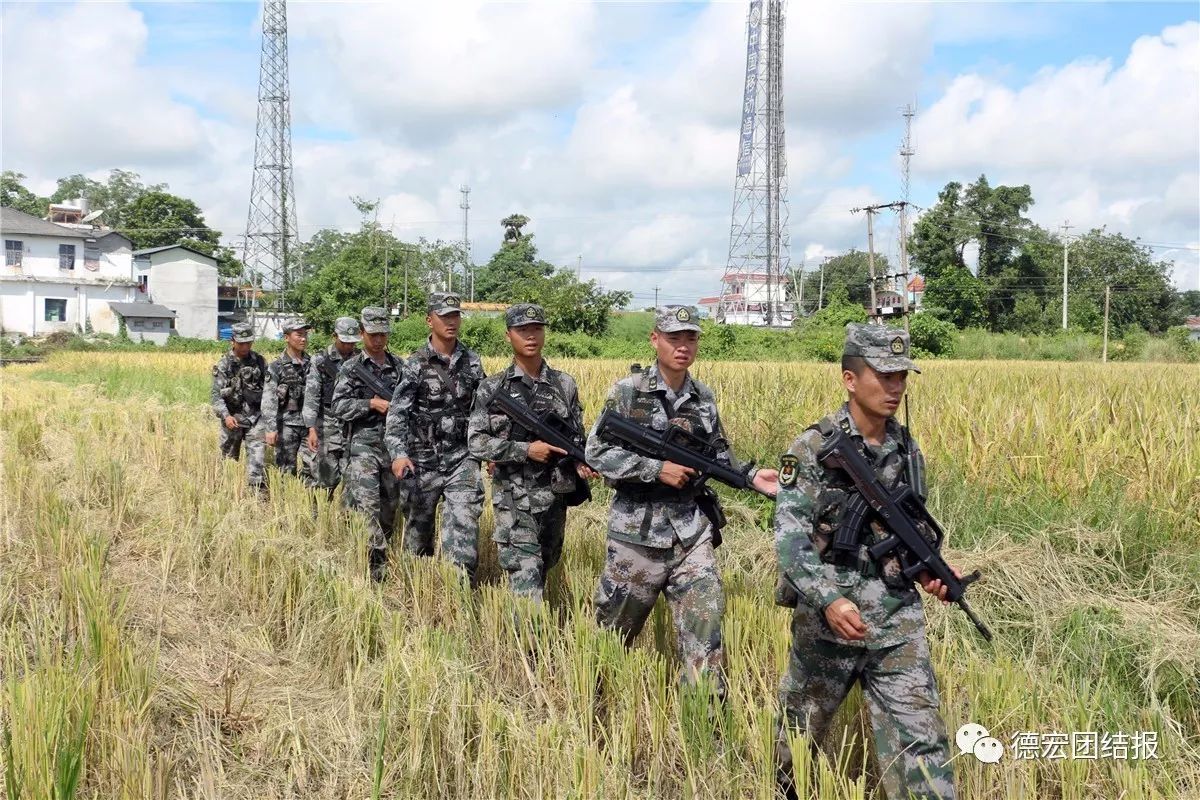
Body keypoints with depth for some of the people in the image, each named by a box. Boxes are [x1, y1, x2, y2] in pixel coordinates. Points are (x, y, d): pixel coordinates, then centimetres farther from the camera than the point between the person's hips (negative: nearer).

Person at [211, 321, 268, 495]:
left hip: (254, 417, 1)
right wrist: (225, 416, -21)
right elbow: (216, 395, -8)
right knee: (229, 458, 11)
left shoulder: (260, 361, 3)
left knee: (257, 452, -14)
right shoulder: (223, 365, -4)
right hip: (232, 418, -1)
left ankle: (258, 490, -14)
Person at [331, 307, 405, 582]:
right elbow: (339, 406, -4)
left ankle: (384, 549, 24)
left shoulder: (400, 366, 11)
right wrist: (372, 404, -13)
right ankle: (377, 566, -15)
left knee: (390, 507, 10)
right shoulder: (351, 368, 2)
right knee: (367, 506, -14)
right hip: (363, 444, -4)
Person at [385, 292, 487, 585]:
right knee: (418, 528, 12)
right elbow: (397, 412, -14)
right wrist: (399, 453, -28)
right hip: (423, 461, -1)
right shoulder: (416, 365, -6)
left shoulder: (472, 363, 5)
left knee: (464, 523, -13)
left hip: (461, 459, 1)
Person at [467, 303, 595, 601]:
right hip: (513, 500, -3)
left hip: (555, 496, 4)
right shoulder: (492, 388, -3)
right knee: (525, 578, -12)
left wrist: (581, 463, -11)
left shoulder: (565, 385, 4)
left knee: (544, 569, 19)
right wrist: (526, 450, -17)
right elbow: (475, 443, -6)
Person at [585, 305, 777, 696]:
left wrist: (752, 477, -2)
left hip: (691, 530, 3)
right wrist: (657, 469, -18)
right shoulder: (628, 392, -9)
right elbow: (597, 453, -11)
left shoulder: (704, 397, 6)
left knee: (705, 624, -3)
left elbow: (720, 455, 16)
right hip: (637, 530, -3)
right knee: (614, 629, 13)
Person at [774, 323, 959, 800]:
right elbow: (790, 538, -17)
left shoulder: (906, 450, 5)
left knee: (919, 737, -4)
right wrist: (829, 601, -30)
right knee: (798, 732, 17)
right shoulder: (812, 450, -12)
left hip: (898, 620, 3)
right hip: (828, 618, -3)